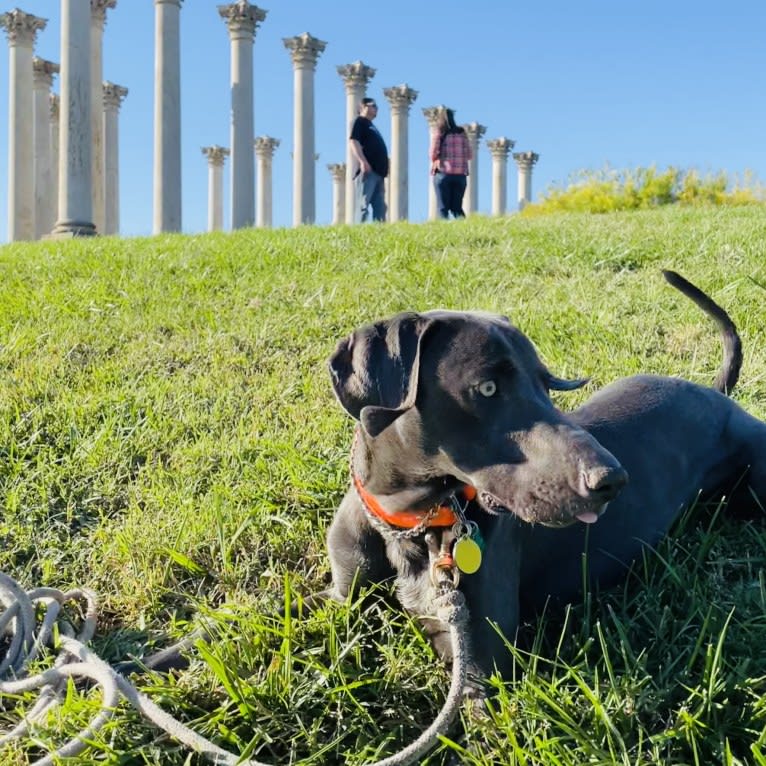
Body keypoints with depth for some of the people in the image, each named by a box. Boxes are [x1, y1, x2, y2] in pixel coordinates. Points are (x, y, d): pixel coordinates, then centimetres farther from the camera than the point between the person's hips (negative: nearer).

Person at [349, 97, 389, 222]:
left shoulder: (371, 126, 31)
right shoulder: (360, 121, 4)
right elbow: (353, 141, -11)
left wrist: (384, 171, 22)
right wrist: (363, 161, -25)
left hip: (378, 171, 9)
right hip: (368, 170, -9)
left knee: (380, 207, 3)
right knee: (363, 205, -17)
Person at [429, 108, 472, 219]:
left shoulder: (439, 132, -1)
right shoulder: (461, 133, 8)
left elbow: (433, 153, -6)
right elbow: (469, 155, 6)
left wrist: (434, 160, 15)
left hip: (443, 172, -3)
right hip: (461, 174, 3)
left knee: (443, 208, 0)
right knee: (457, 207, 9)